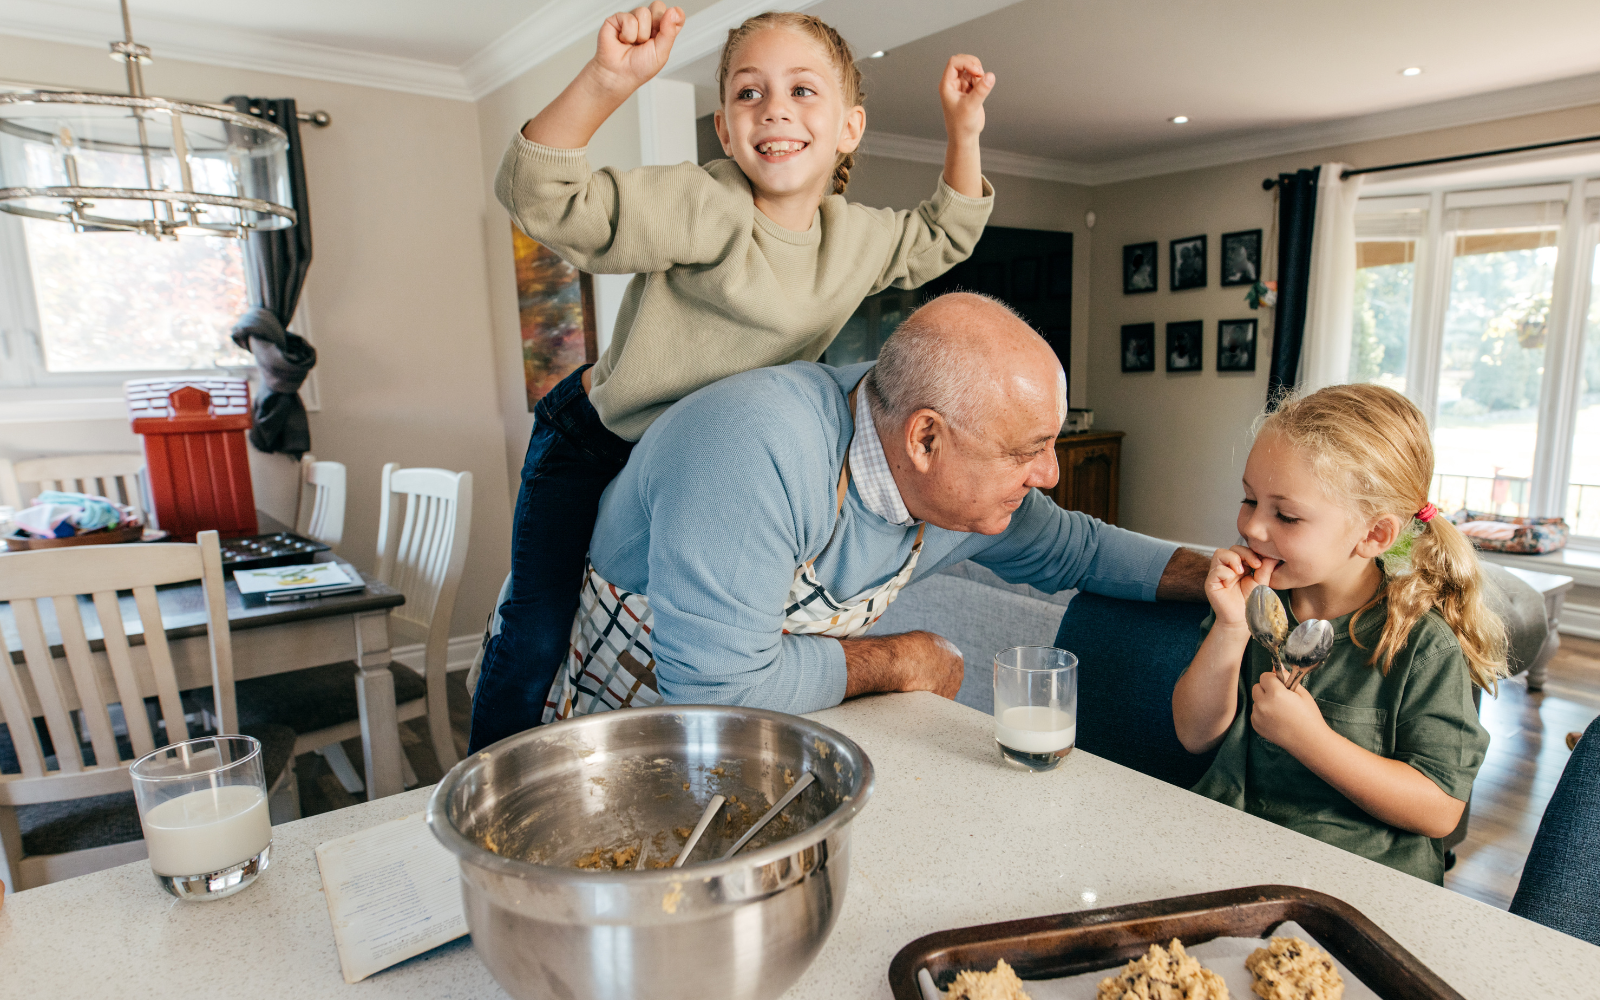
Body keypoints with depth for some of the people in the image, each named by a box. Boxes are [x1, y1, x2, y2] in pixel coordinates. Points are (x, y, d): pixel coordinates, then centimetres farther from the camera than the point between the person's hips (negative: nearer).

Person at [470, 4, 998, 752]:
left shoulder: (857, 237, -6)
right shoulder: (702, 207, -27)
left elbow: (939, 242, 13)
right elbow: (542, 199, -34)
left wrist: (964, 133, 2)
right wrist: (606, 81, -48)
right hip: (592, 446, -5)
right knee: (538, 636, -3)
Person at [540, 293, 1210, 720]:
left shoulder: (968, 483, -10)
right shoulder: (760, 447, -37)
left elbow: (1073, 547, 10)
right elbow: (717, 690, -37)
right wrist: (899, 662, -24)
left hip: (770, 735, 6)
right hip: (628, 738, -5)